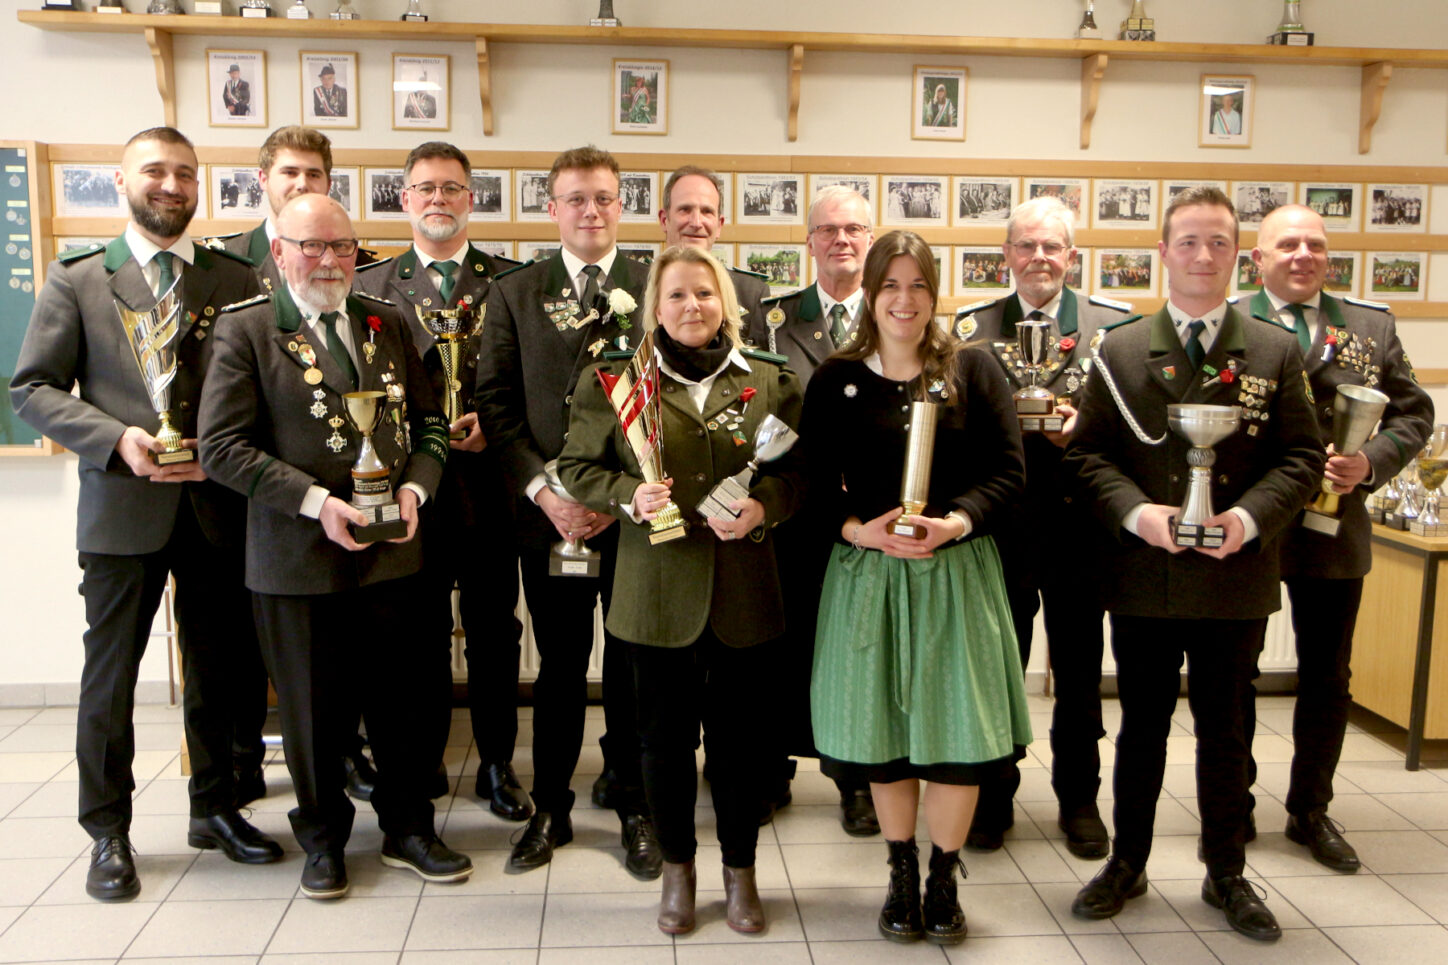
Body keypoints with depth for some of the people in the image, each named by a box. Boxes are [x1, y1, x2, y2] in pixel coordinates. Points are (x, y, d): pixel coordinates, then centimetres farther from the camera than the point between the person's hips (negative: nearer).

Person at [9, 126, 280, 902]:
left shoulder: (236, 281, 8)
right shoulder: (76, 279, 4)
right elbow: (33, 388, 0)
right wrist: (117, 438, -14)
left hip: (219, 505, 2)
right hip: (124, 507, -1)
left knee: (221, 668, 11)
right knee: (110, 673, 8)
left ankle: (215, 809, 29)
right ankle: (107, 834, 23)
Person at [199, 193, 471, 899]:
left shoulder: (386, 324, 9)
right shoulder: (245, 330, -4)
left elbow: (429, 421, 12)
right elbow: (222, 446, -10)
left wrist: (415, 487, -7)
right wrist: (315, 502, -18)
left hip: (393, 552, 4)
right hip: (298, 558, -3)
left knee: (407, 700, 12)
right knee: (315, 710, 11)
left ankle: (407, 829, 32)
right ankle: (323, 838, 32)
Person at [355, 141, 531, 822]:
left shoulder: (511, 281, 6)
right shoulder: (370, 284, 8)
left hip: (489, 484, 0)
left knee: (495, 631, 8)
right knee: (420, 632, 10)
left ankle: (497, 765, 23)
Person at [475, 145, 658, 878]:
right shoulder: (513, 294, 8)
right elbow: (497, 405, 2)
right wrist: (544, 491, -10)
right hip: (549, 514, 1)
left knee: (633, 665, 9)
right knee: (559, 666, 11)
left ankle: (633, 806, 26)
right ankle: (550, 808, 27)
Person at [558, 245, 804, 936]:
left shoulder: (771, 382, 6)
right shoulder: (615, 381, 3)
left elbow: (799, 470, 7)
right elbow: (575, 466, 5)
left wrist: (763, 506, -12)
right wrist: (629, 496, -13)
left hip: (743, 593, 1)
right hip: (657, 592, 0)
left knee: (740, 737, 11)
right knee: (665, 737, 11)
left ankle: (740, 870, 31)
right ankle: (677, 868, 33)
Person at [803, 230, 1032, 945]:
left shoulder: (974, 371, 2)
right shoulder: (835, 380, 3)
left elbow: (1008, 472, -2)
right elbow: (814, 482, 1)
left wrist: (954, 522, -19)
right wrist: (858, 527, -16)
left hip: (957, 571, 0)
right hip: (868, 571, 1)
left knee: (959, 727, 3)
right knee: (885, 726, 9)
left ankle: (943, 877, 24)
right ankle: (902, 873, 29)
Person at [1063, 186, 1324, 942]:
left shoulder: (1274, 352, 3)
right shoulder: (1119, 351, 2)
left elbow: (1301, 456, 1)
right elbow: (1085, 454, -1)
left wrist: (1250, 516, -16)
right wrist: (1136, 512, -17)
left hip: (1236, 578, 1)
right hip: (1144, 580, 0)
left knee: (1225, 731, 13)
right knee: (1142, 727, 13)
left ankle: (1226, 874, 31)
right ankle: (1127, 864, 29)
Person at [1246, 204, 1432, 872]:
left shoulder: (1373, 325, 6)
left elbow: (1413, 413, 6)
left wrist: (1371, 463, -12)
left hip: (1335, 529, 3)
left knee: (1327, 679, 13)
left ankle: (1311, 812, 31)